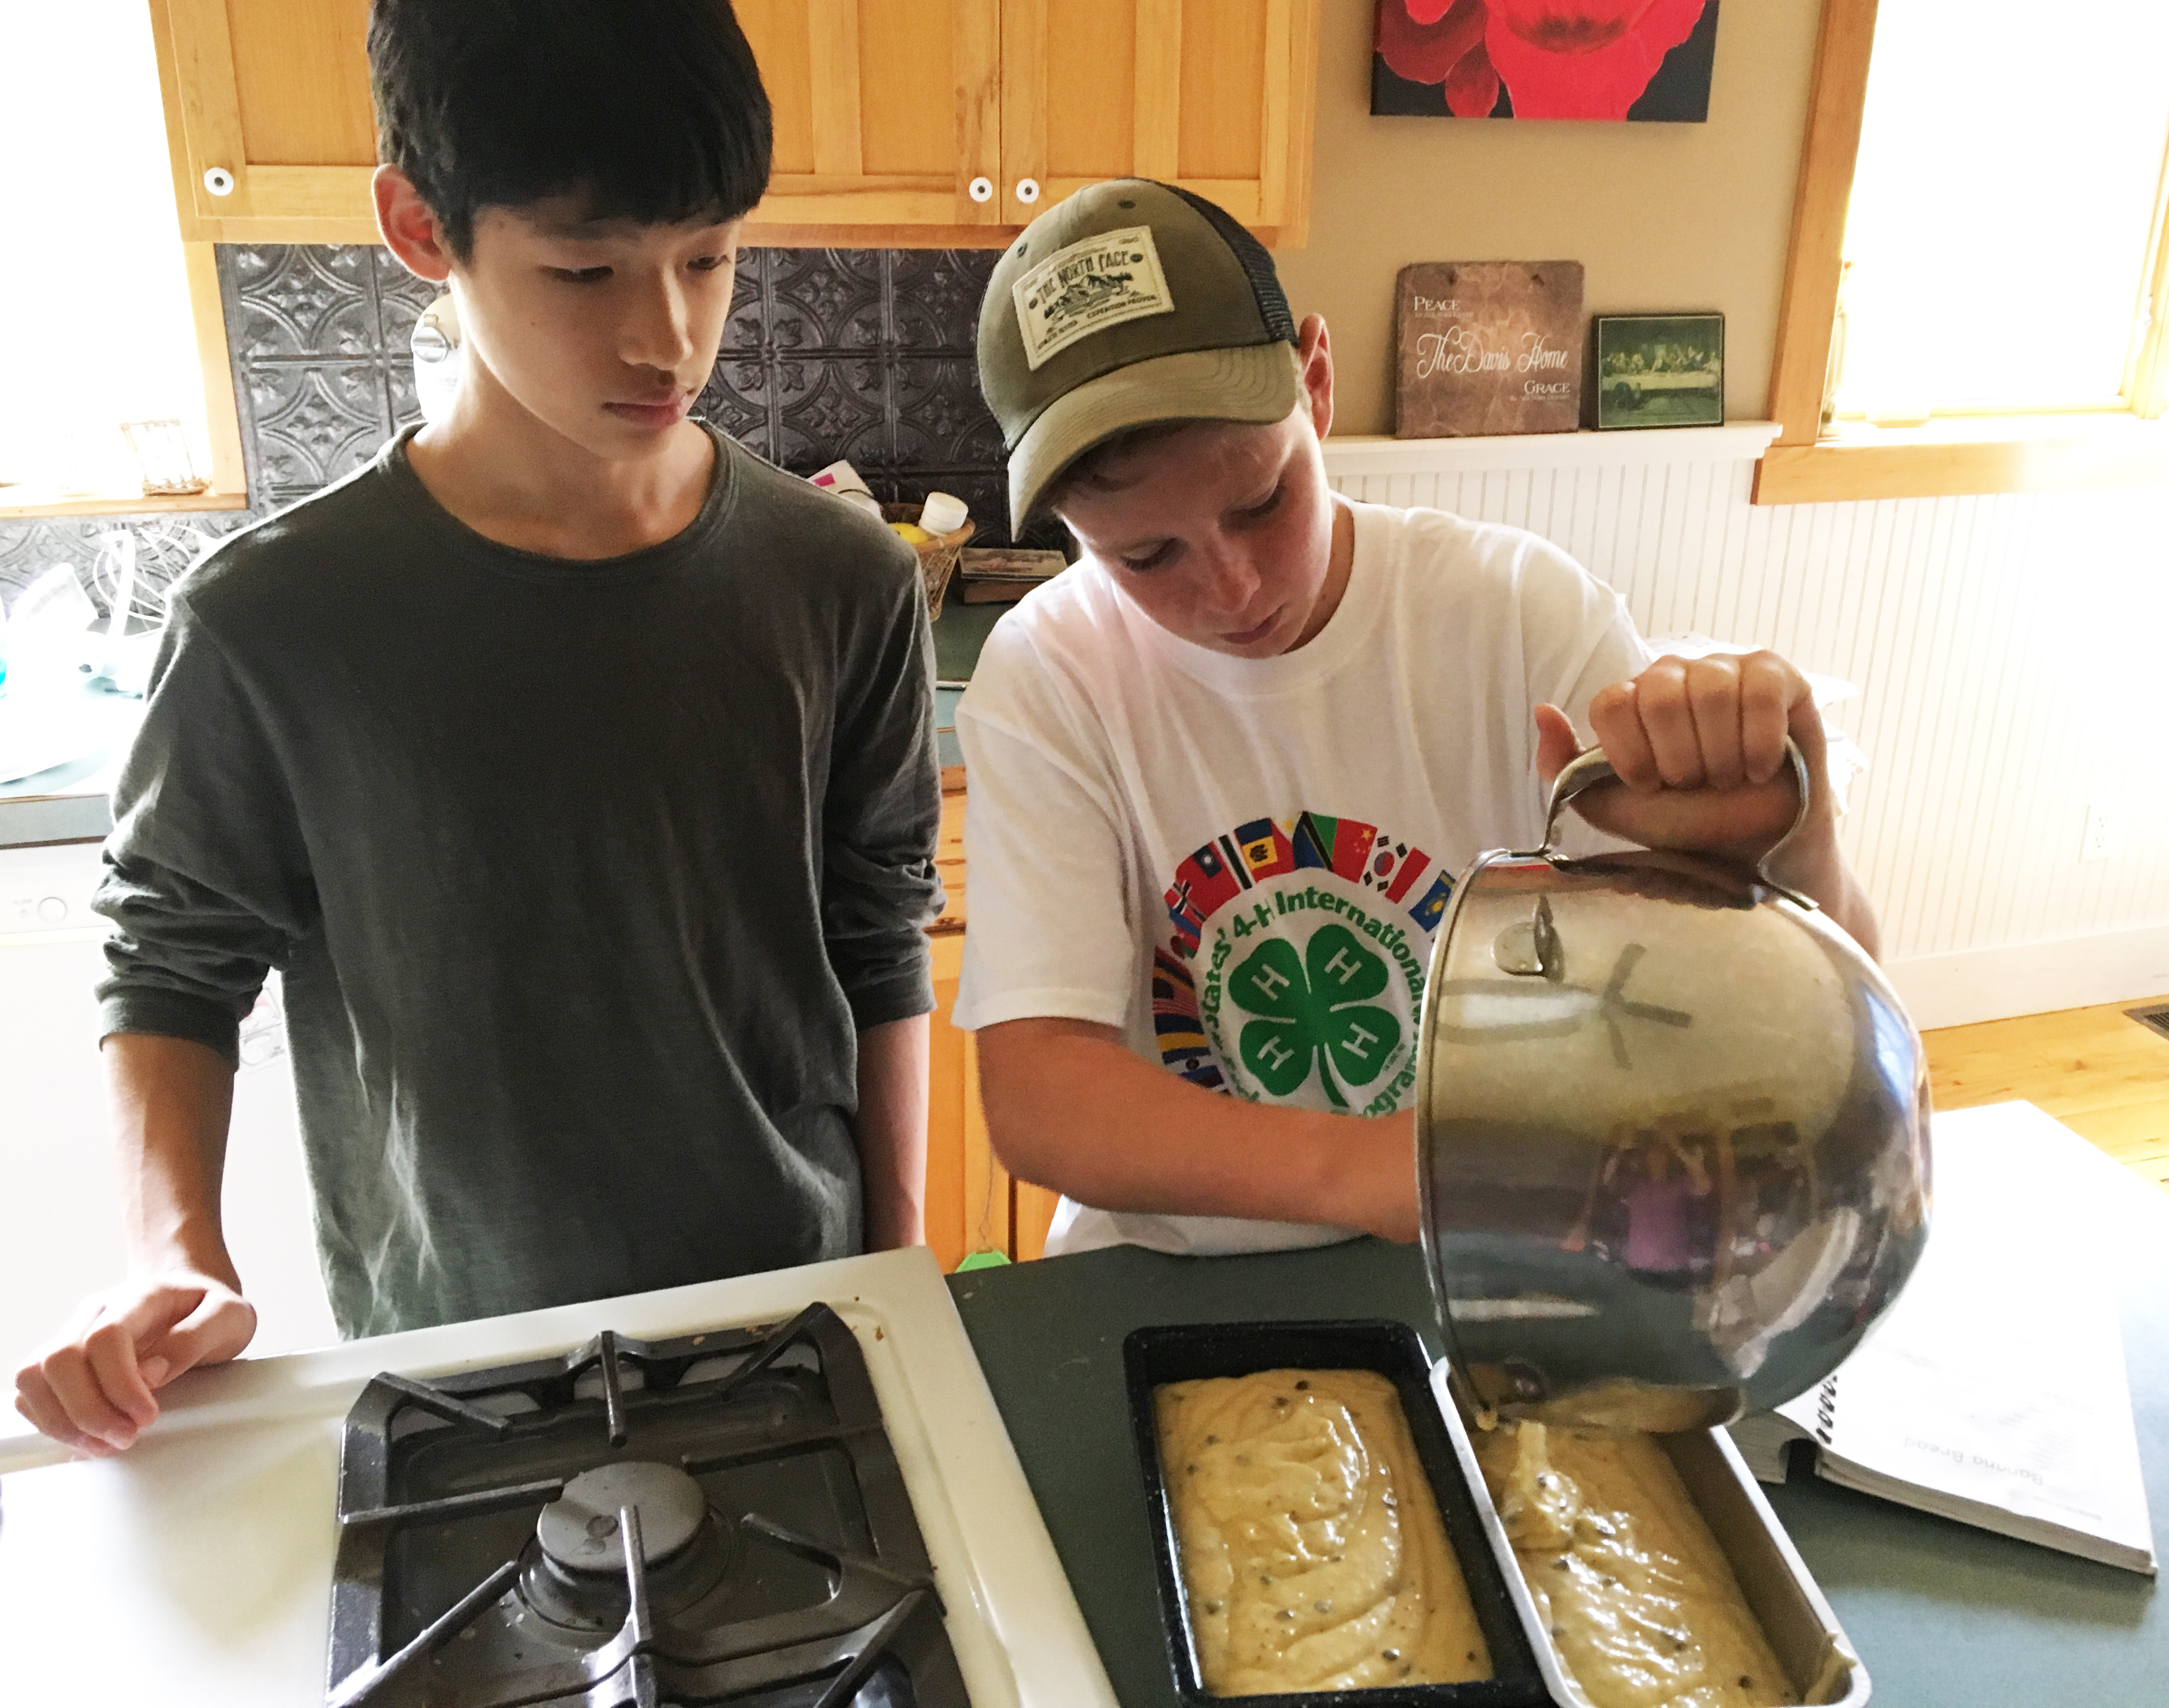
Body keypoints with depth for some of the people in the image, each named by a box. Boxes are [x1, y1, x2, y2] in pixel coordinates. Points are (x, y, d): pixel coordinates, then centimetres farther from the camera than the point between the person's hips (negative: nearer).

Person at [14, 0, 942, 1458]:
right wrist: (174, 1258, -15)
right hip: (456, 1350, -1)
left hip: (800, 1318, 2)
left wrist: (903, 1267, 2)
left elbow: (880, 951, -2)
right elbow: (176, 966, -1)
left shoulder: (843, 585, -10)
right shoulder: (275, 622, -15)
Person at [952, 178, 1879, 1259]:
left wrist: (1785, 845, -30)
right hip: (1167, 1294, -1)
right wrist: (1356, 1169, -33)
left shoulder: (1524, 614, -9)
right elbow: (1031, 1097, -19)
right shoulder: (1046, 679, -11)